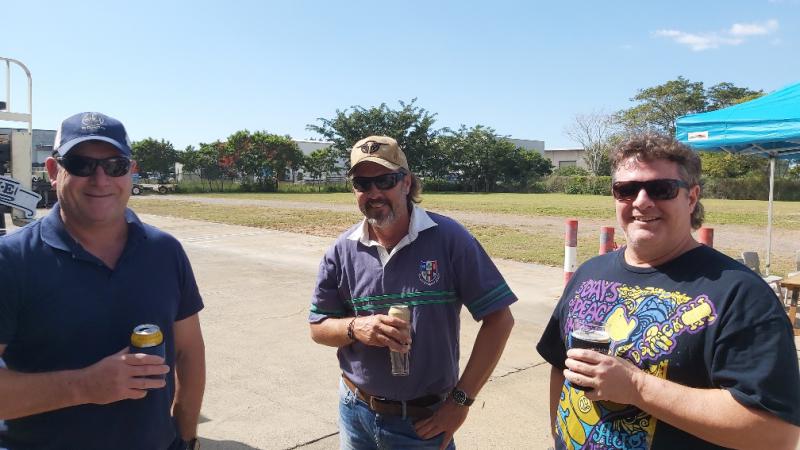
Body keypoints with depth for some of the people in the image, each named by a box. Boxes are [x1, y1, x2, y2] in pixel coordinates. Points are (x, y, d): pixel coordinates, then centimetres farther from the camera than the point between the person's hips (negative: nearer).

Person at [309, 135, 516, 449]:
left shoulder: (448, 238, -14)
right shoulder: (341, 251, -4)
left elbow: (499, 319, -11)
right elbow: (319, 328, 4)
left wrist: (461, 399, -12)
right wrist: (356, 328, -18)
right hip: (355, 412, 4)